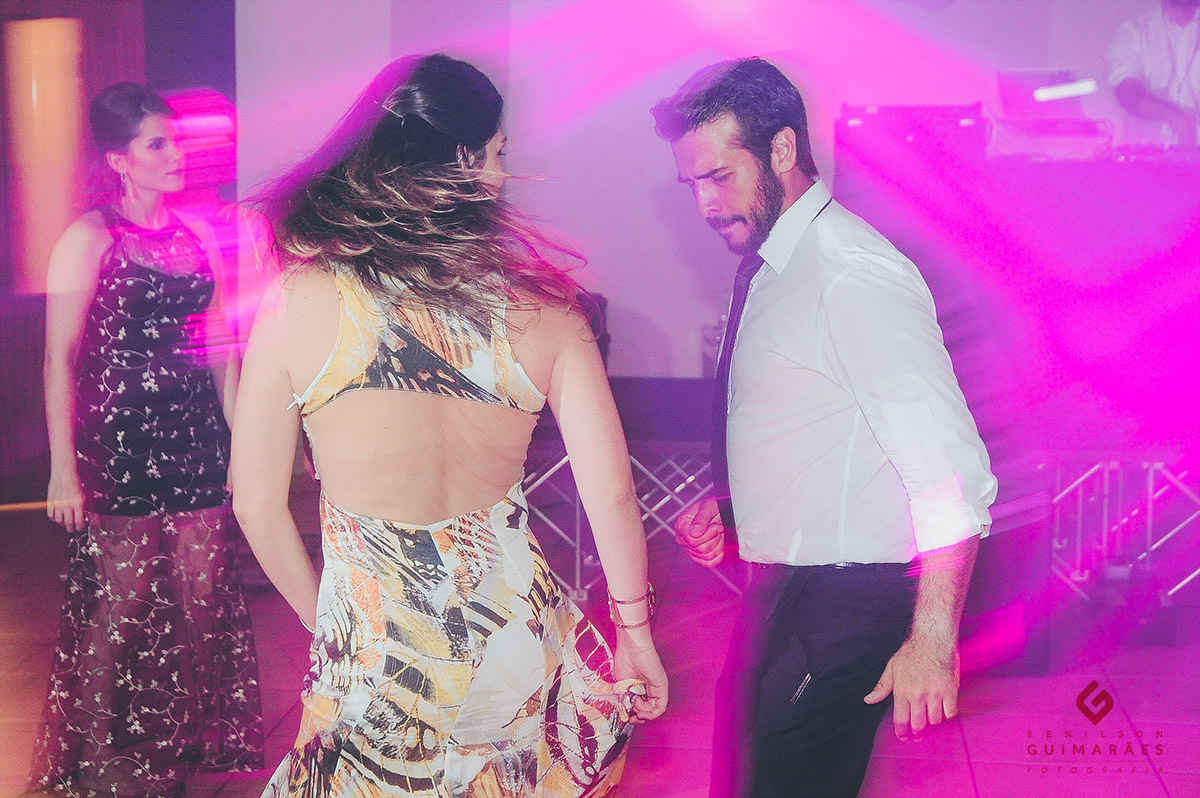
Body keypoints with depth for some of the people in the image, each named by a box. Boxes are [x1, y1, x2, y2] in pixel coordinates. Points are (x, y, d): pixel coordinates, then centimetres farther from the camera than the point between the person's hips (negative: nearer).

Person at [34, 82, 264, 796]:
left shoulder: (196, 234, 12)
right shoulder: (91, 237, -5)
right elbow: (60, 357, -9)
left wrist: (238, 436, 11)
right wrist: (64, 467, -15)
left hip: (197, 434, 5)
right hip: (123, 438, -5)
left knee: (203, 597, 6)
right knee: (122, 605, 0)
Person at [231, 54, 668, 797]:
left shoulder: (296, 297, -7)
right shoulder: (542, 301, -4)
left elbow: (258, 505, -2)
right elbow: (611, 490, -2)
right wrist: (635, 632, 13)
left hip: (370, 634, -1)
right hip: (516, 626, 1)